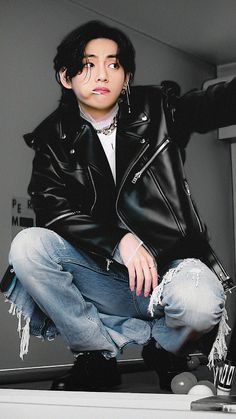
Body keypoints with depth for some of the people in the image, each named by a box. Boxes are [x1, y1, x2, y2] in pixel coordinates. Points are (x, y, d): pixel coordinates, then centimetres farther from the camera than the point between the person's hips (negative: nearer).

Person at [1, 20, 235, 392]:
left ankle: (164, 349, 3)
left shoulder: (157, 112, 4)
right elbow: (52, 209, -8)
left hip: (172, 263, -1)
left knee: (198, 303, -35)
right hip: (106, 276, 1)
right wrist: (119, 242, -23)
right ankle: (101, 354, -10)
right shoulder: (54, 141, 5)